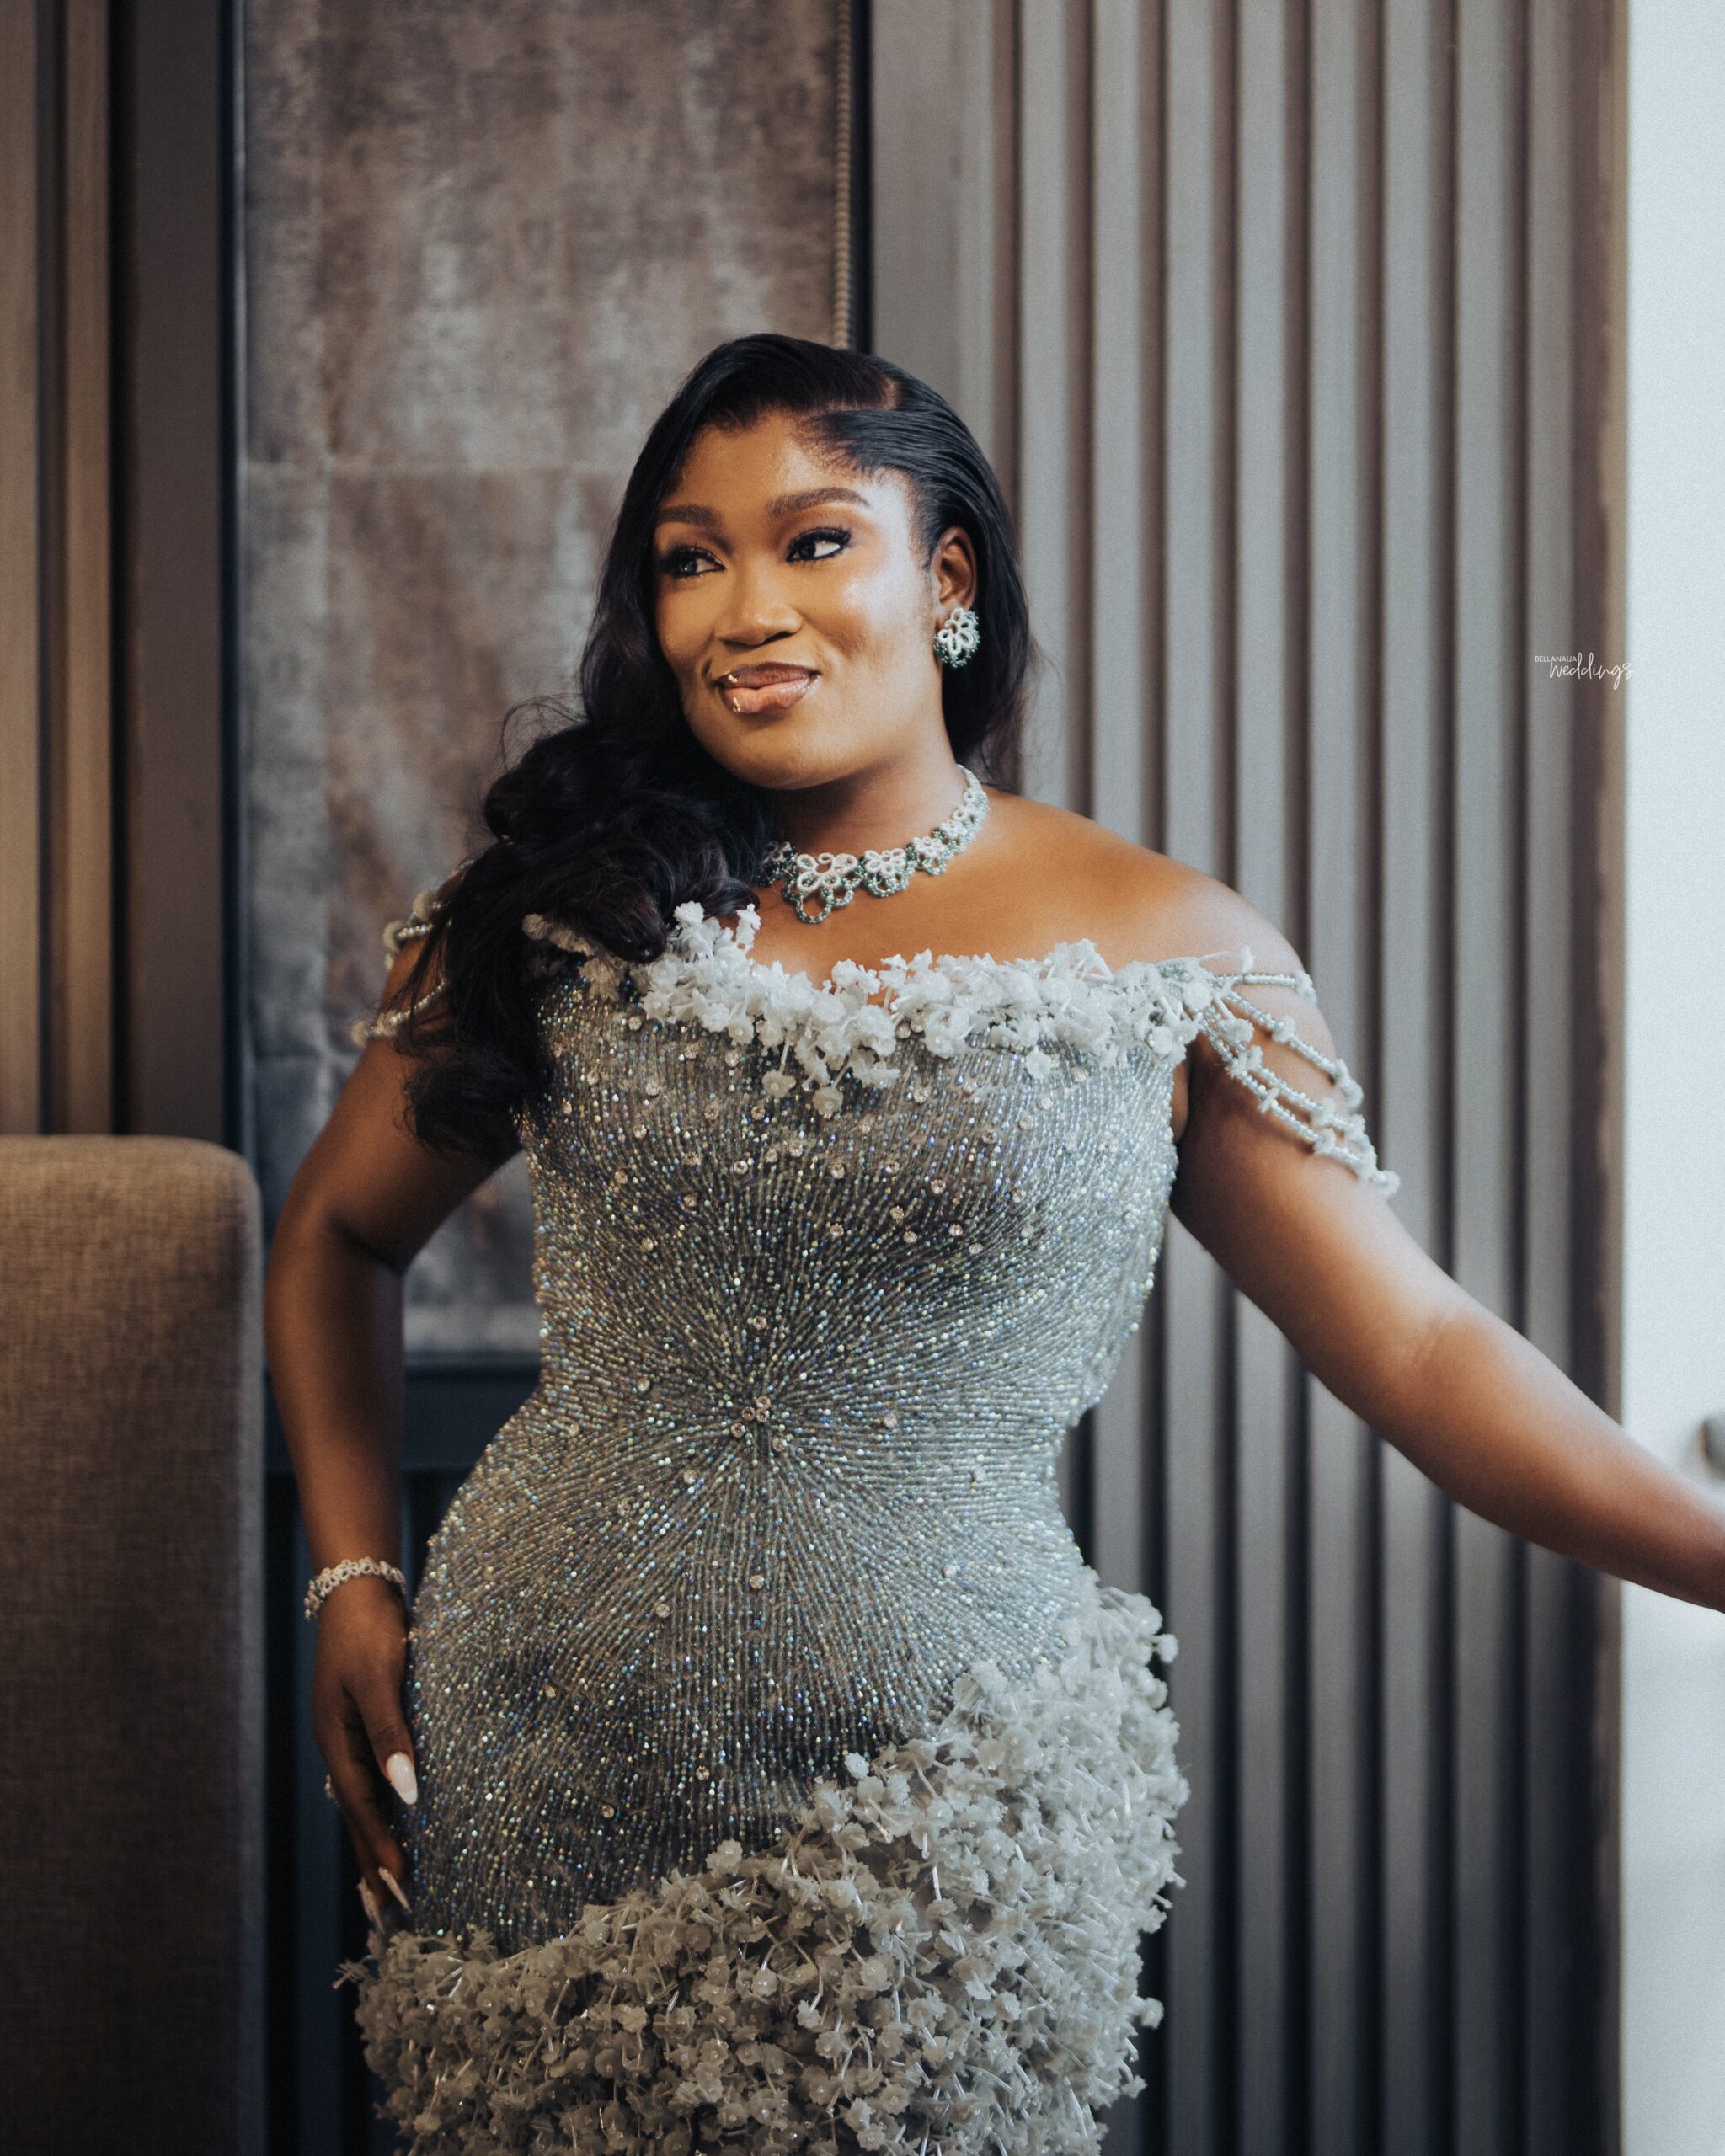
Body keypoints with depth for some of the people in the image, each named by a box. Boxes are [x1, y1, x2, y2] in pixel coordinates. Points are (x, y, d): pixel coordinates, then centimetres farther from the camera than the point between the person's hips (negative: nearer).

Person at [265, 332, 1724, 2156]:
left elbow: (1417, 1351, -3)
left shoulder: (1169, 956, -3)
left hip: (928, 1797, -2)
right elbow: (339, 1235, 14)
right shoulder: (569, 908, 2)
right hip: (545, 1772, 2)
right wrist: (354, 1578, 3)